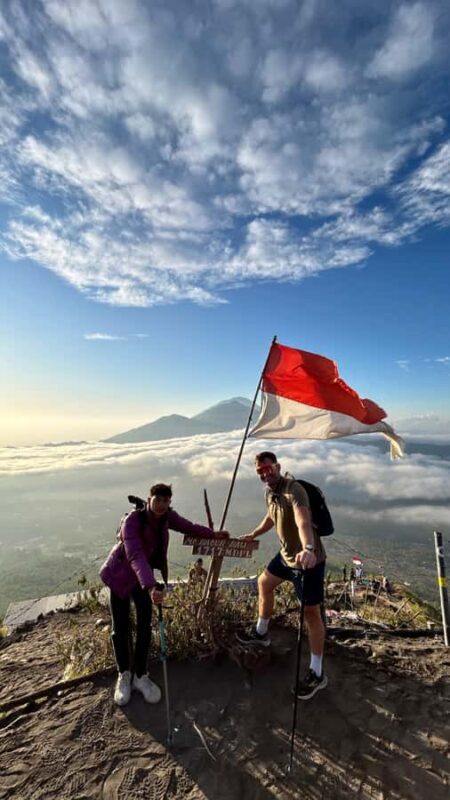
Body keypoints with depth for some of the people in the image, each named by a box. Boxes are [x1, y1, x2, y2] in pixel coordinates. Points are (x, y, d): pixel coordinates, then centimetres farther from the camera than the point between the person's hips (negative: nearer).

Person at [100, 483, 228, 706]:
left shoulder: (167, 516, -17)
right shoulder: (132, 520, -34)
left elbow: (188, 527, 0)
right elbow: (135, 555, -47)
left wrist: (214, 534, 5)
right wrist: (151, 587, -58)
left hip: (144, 577, 4)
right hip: (120, 576, -4)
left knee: (145, 627, 4)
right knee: (120, 628, 5)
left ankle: (140, 676, 24)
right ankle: (124, 675, 28)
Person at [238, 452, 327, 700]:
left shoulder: (293, 489, -29)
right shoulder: (269, 491, 0)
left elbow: (304, 522, -46)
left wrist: (308, 549, -64)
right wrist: (253, 534, 33)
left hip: (308, 559, -9)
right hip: (286, 555, 9)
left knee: (311, 613, 3)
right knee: (264, 583, 25)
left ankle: (317, 674, 24)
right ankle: (261, 633, 48)